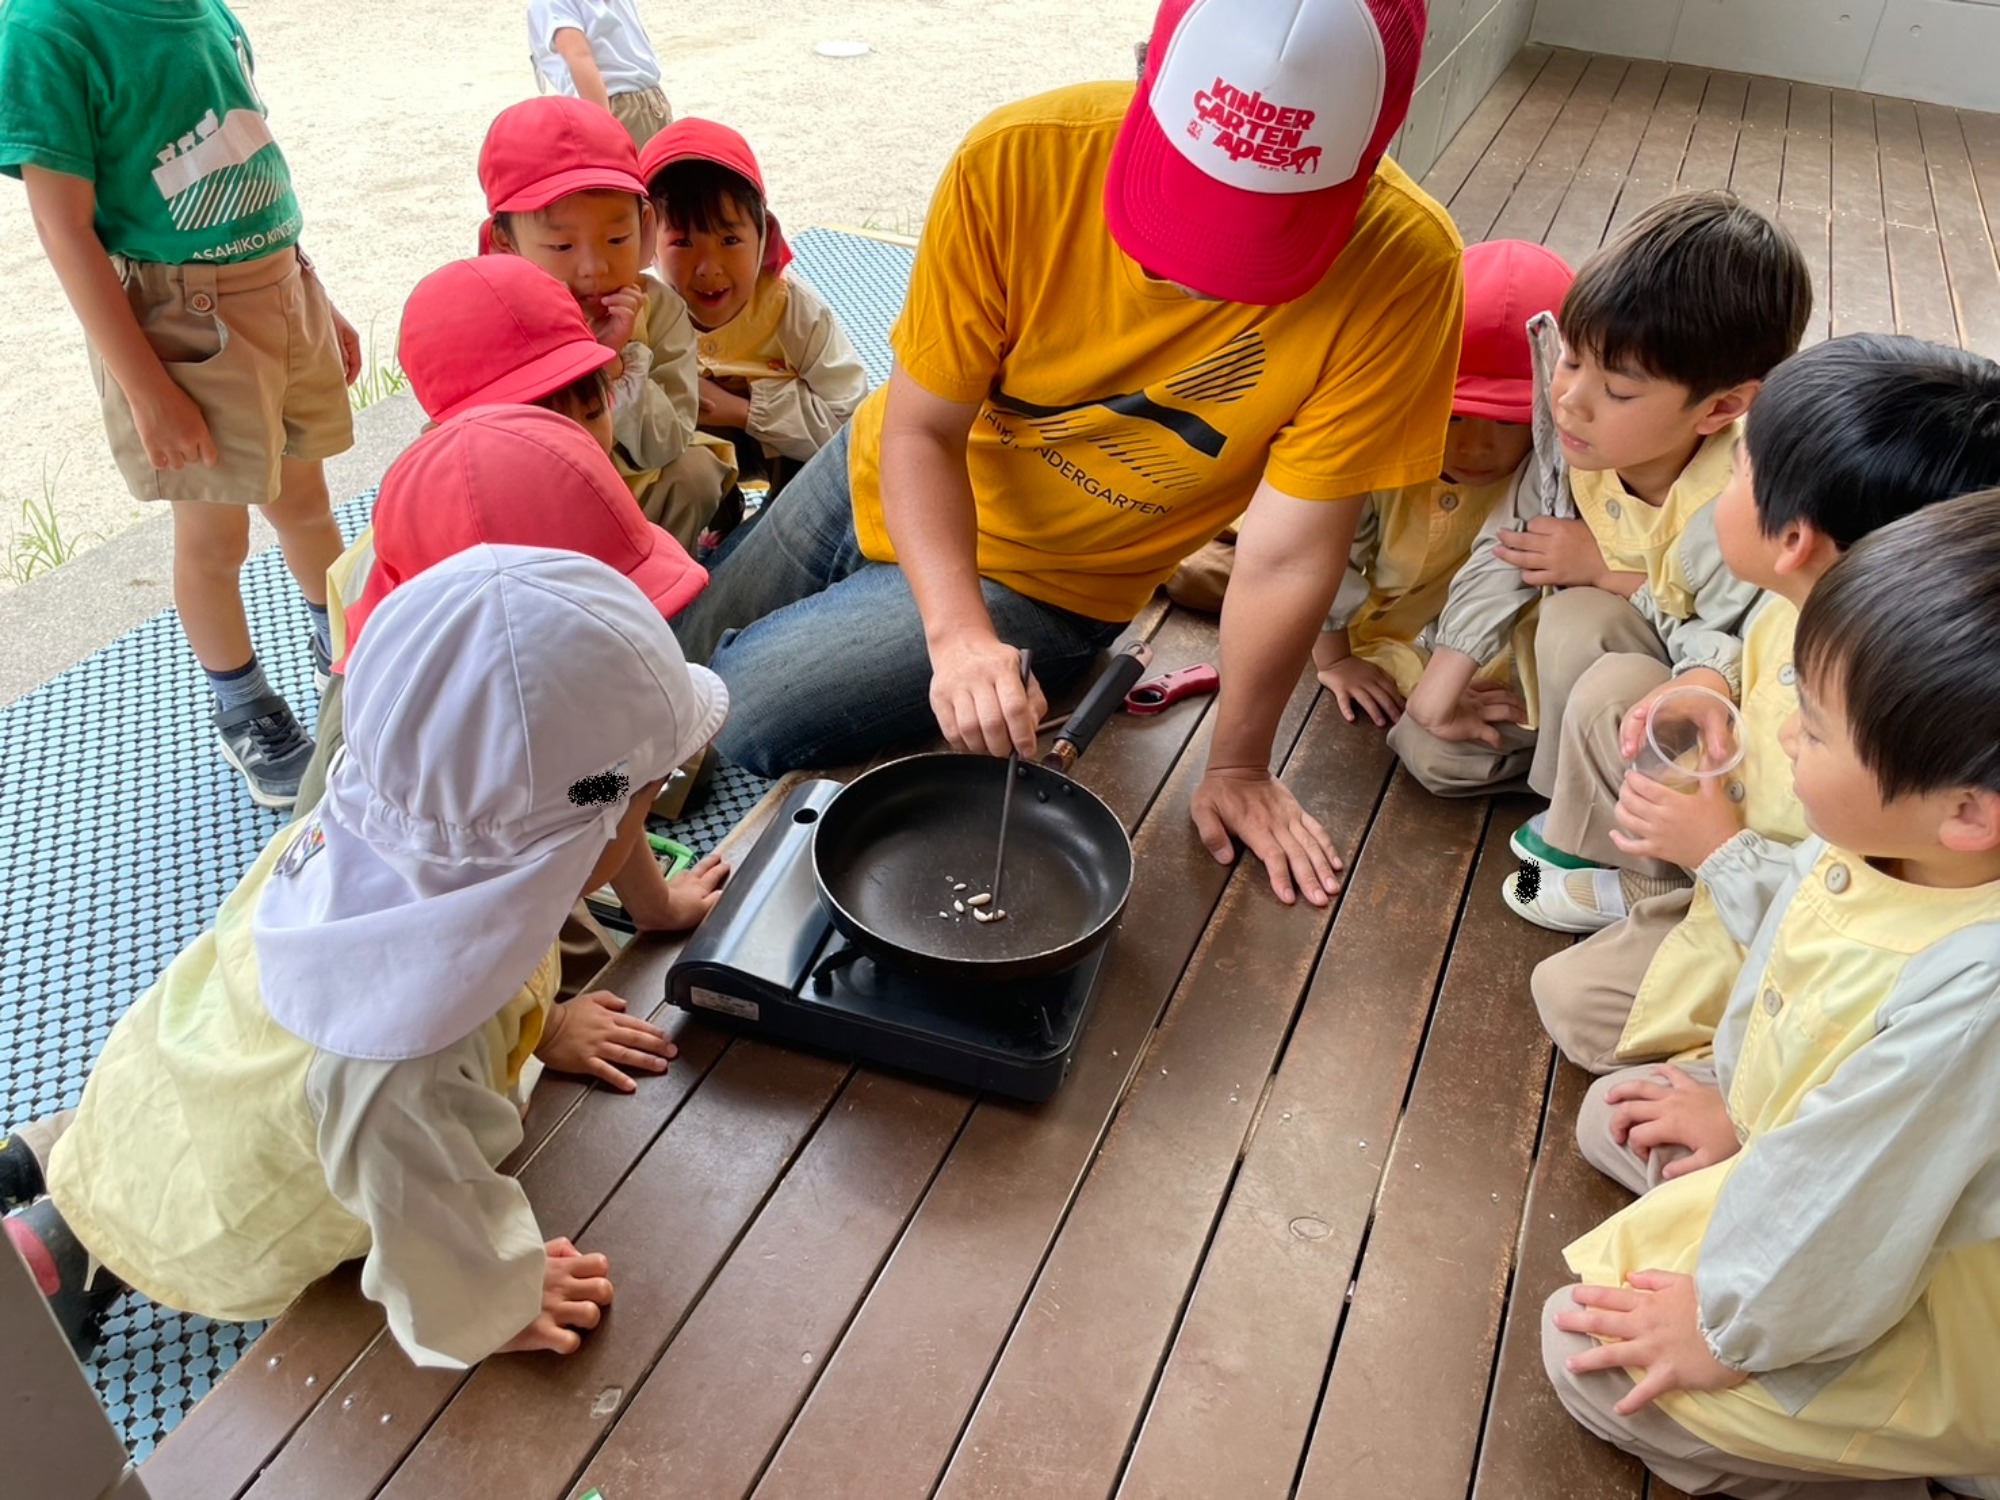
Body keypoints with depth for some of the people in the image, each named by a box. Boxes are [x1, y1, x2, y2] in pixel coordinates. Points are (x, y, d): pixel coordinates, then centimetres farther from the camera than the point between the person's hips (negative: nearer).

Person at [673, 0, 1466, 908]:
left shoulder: (1402, 264, -31)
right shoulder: (1016, 161, -28)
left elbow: (1286, 556, -23)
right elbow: (921, 430, -20)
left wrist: (1237, 767, -14)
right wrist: (956, 632, -35)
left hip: (1039, 581, -2)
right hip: (886, 480, 3)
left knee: (740, 709, -14)